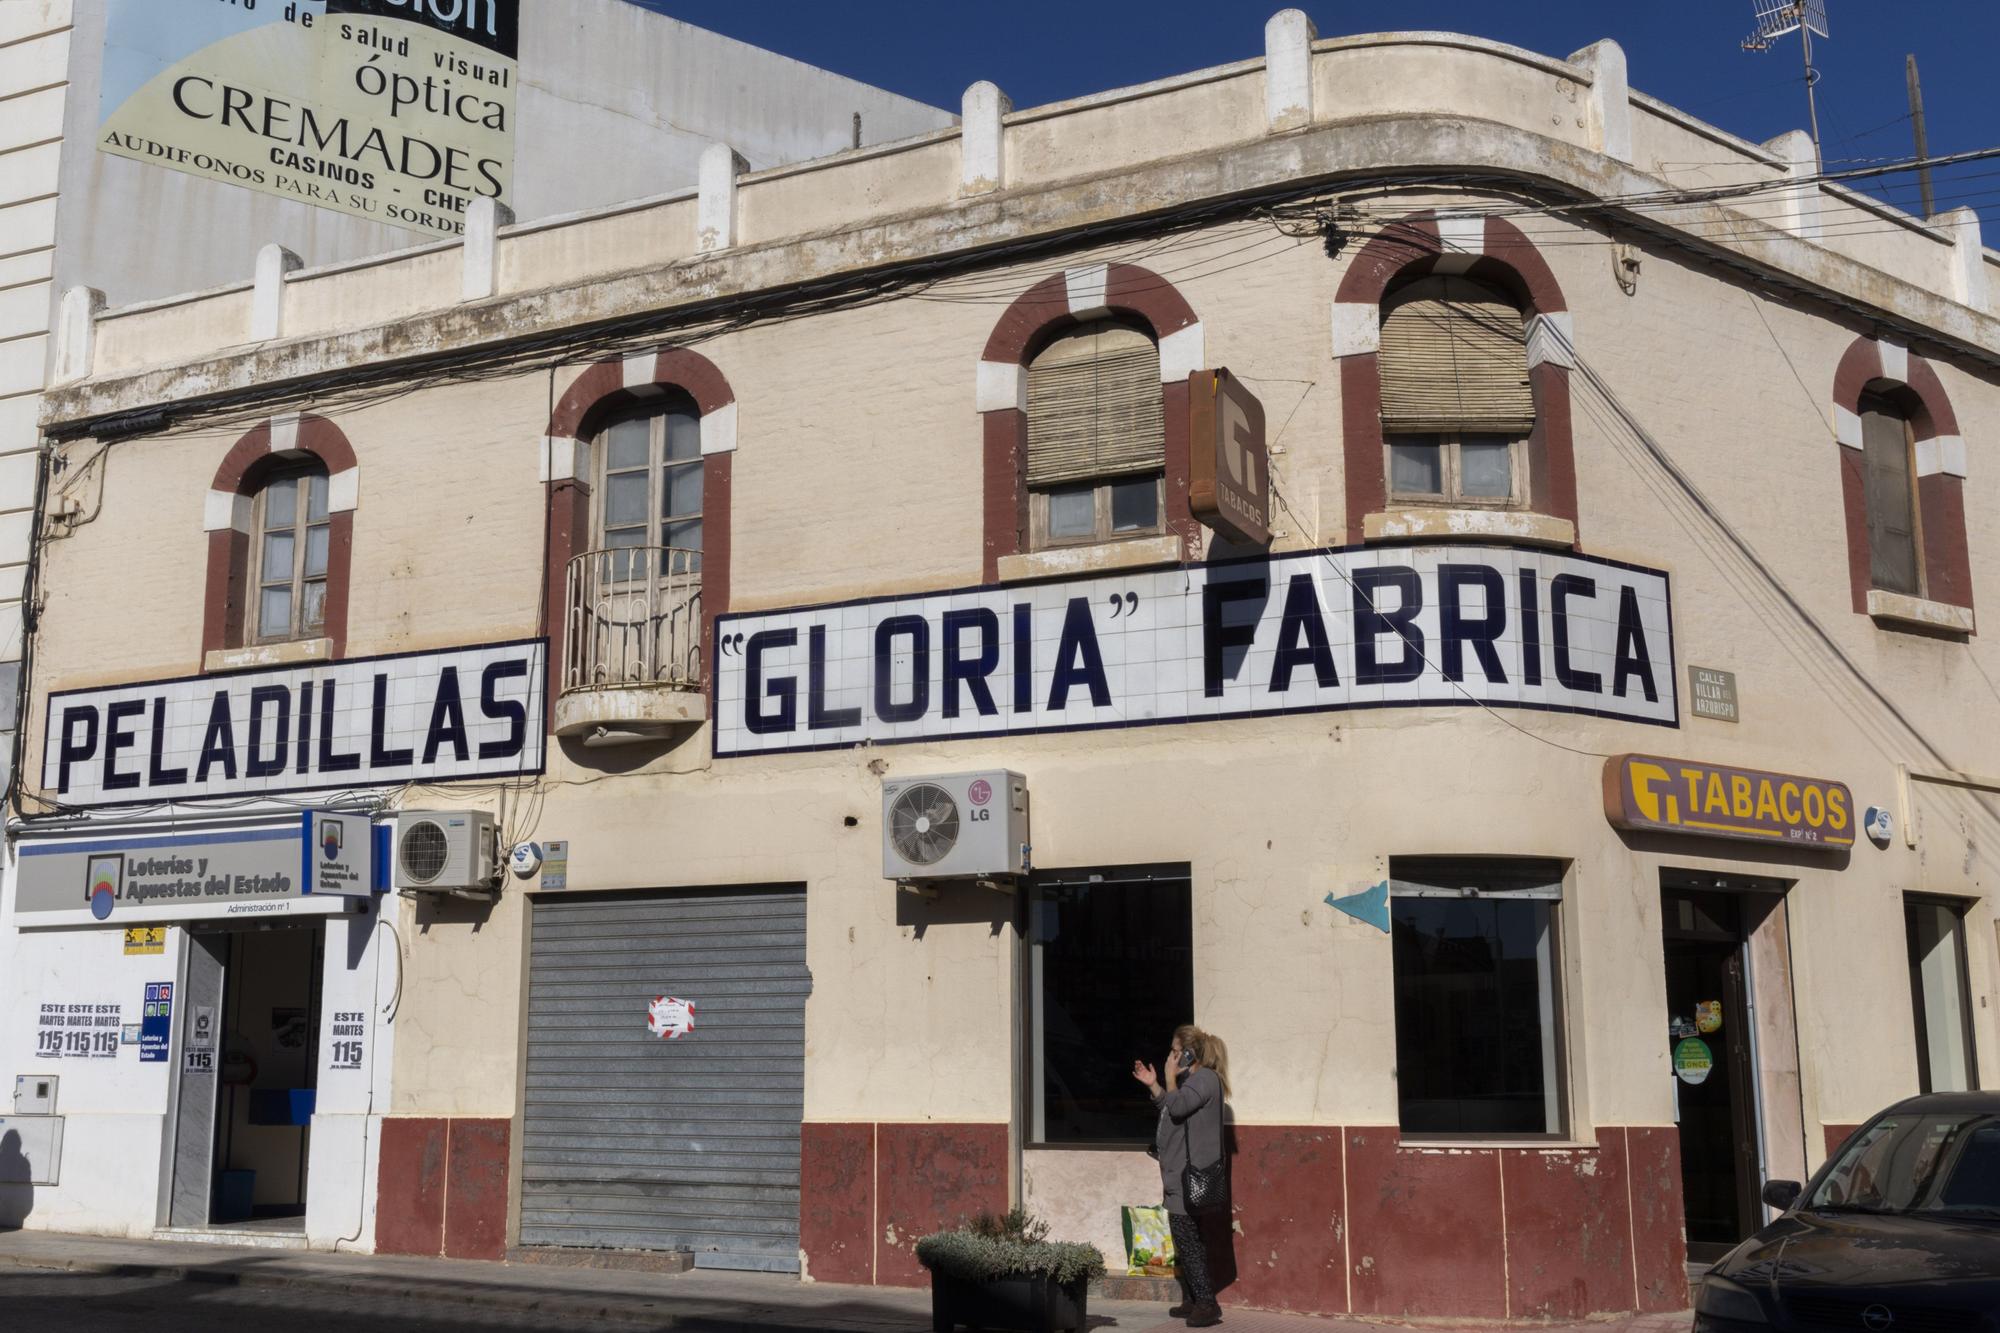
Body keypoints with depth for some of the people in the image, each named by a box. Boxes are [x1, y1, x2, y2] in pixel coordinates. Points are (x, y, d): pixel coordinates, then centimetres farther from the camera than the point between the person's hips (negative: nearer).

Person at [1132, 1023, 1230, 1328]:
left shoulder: (1205, 1078, -13)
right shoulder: (1192, 1079, 19)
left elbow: (1177, 1107, -25)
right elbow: (1170, 1108, 24)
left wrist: (1170, 1076, -11)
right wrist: (1152, 1084, 17)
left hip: (1189, 1175, -11)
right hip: (1180, 1175, 11)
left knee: (1187, 1239, -12)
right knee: (1187, 1239, 13)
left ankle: (1206, 1303, -11)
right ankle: (1192, 1301, 18)